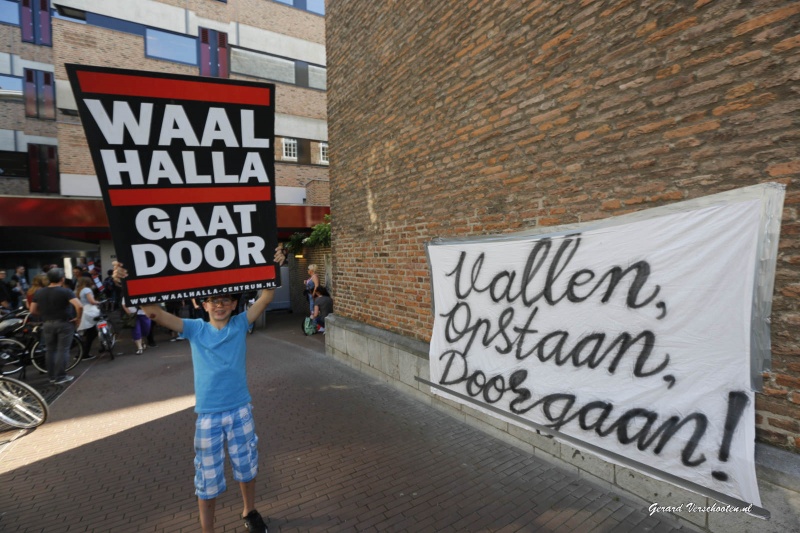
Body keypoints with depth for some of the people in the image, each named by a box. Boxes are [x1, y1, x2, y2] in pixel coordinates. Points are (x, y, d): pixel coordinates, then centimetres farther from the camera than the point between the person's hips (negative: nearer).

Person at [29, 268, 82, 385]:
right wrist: (78, 318, -12)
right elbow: (79, 306, -26)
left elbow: (32, 310, 6)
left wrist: (45, 315, 17)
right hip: (64, 323, -5)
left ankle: (52, 376, 21)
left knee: (50, 350, 14)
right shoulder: (65, 291, -14)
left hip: (47, 324, 5)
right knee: (62, 350, 1)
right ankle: (60, 377, 4)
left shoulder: (39, 292, 5)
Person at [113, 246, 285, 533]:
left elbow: (266, 297, -13)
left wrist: (274, 267, -23)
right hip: (208, 416, -1)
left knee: (247, 467, 20)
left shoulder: (240, 325, -5)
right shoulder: (195, 329, -5)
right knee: (207, 479, 14)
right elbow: (155, 312, -13)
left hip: (241, 411, 1)